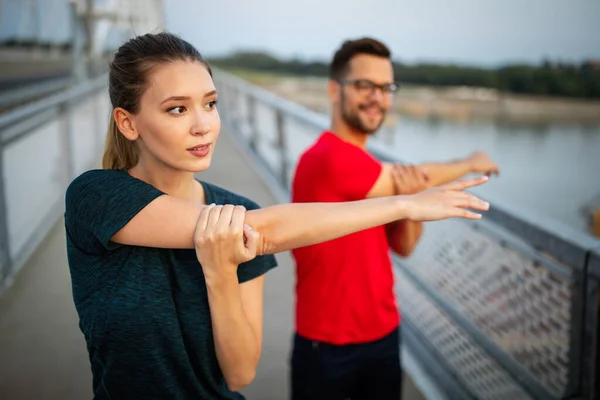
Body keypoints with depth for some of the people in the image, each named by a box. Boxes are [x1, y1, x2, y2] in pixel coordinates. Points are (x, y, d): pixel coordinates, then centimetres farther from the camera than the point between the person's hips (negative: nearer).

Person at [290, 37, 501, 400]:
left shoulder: (376, 173, 6)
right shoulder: (329, 158, -22)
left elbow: (403, 246, 4)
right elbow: (418, 181, -13)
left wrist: (411, 200, -15)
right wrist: (471, 164, 3)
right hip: (328, 347, -7)